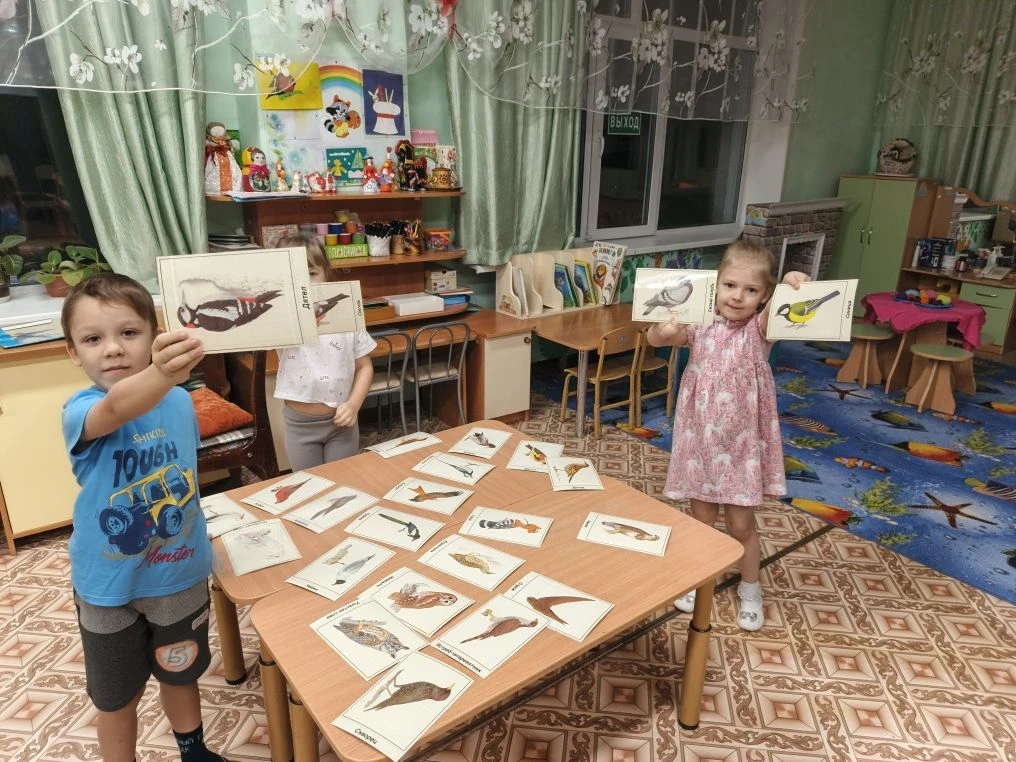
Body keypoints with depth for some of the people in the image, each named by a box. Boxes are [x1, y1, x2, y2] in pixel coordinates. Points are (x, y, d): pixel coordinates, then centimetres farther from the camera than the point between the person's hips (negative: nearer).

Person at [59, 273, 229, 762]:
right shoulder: (81, 411, -23)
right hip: (108, 585, -3)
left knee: (181, 673, 24)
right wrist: (160, 374, -70)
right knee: (116, 696, 18)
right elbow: (117, 408, -49)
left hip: (180, 571, 3)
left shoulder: (180, 402, -10)